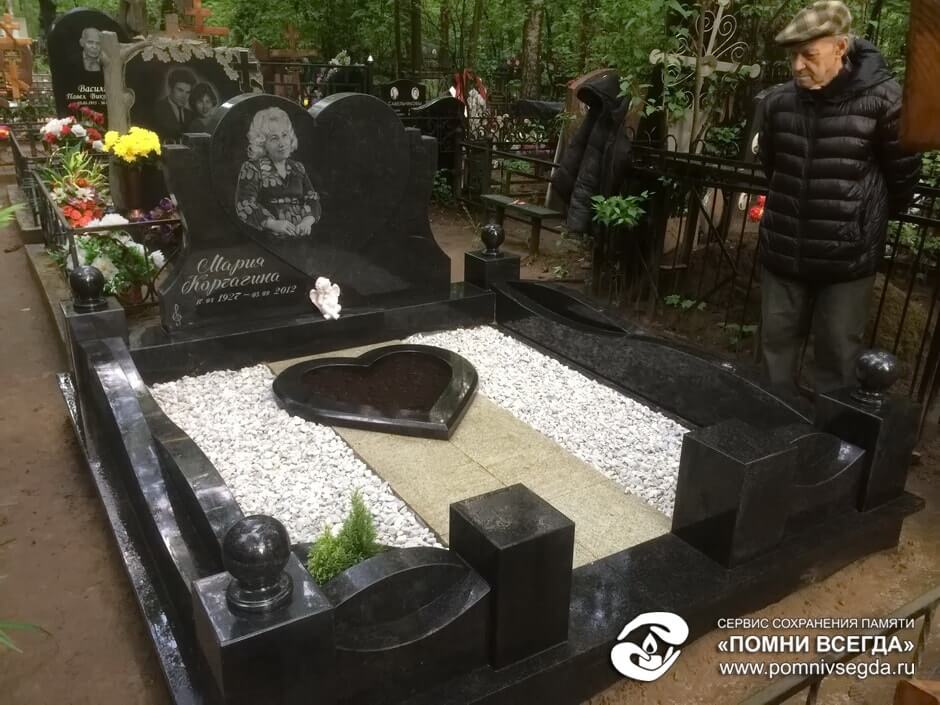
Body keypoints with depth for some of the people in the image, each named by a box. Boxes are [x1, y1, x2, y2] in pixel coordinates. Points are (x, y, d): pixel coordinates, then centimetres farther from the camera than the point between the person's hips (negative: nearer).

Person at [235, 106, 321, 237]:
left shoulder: (298, 168, 19)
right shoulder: (251, 168, 5)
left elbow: (312, 198, 11)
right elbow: (244, 205, -6)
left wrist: (307, 221, -11)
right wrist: (273, 224, -22)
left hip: (301, 237, 4)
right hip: (267, 241, -4)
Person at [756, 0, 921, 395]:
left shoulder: (883, 99, -12)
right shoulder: (777, 101, -3)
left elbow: (903, 175, 0)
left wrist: (871, 221, 13)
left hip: (849, 255, -3)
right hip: (783, 251, 4)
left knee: (838, 356, 7)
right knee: (776, 345, 14)